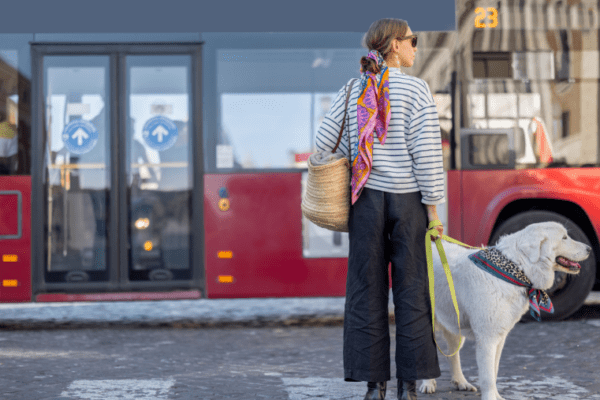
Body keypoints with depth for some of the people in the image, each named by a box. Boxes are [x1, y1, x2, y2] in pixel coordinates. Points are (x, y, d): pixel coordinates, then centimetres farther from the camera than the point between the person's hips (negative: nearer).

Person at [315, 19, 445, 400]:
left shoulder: (353, 90, 5)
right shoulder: (416, 90, -7)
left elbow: (324, 143, 5)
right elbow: (427, 154, -11)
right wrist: (432, 208, -7)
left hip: (367, 198, 3)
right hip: (408, 199, -3)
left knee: (367, 290, 6)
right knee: (411, 290, 3)